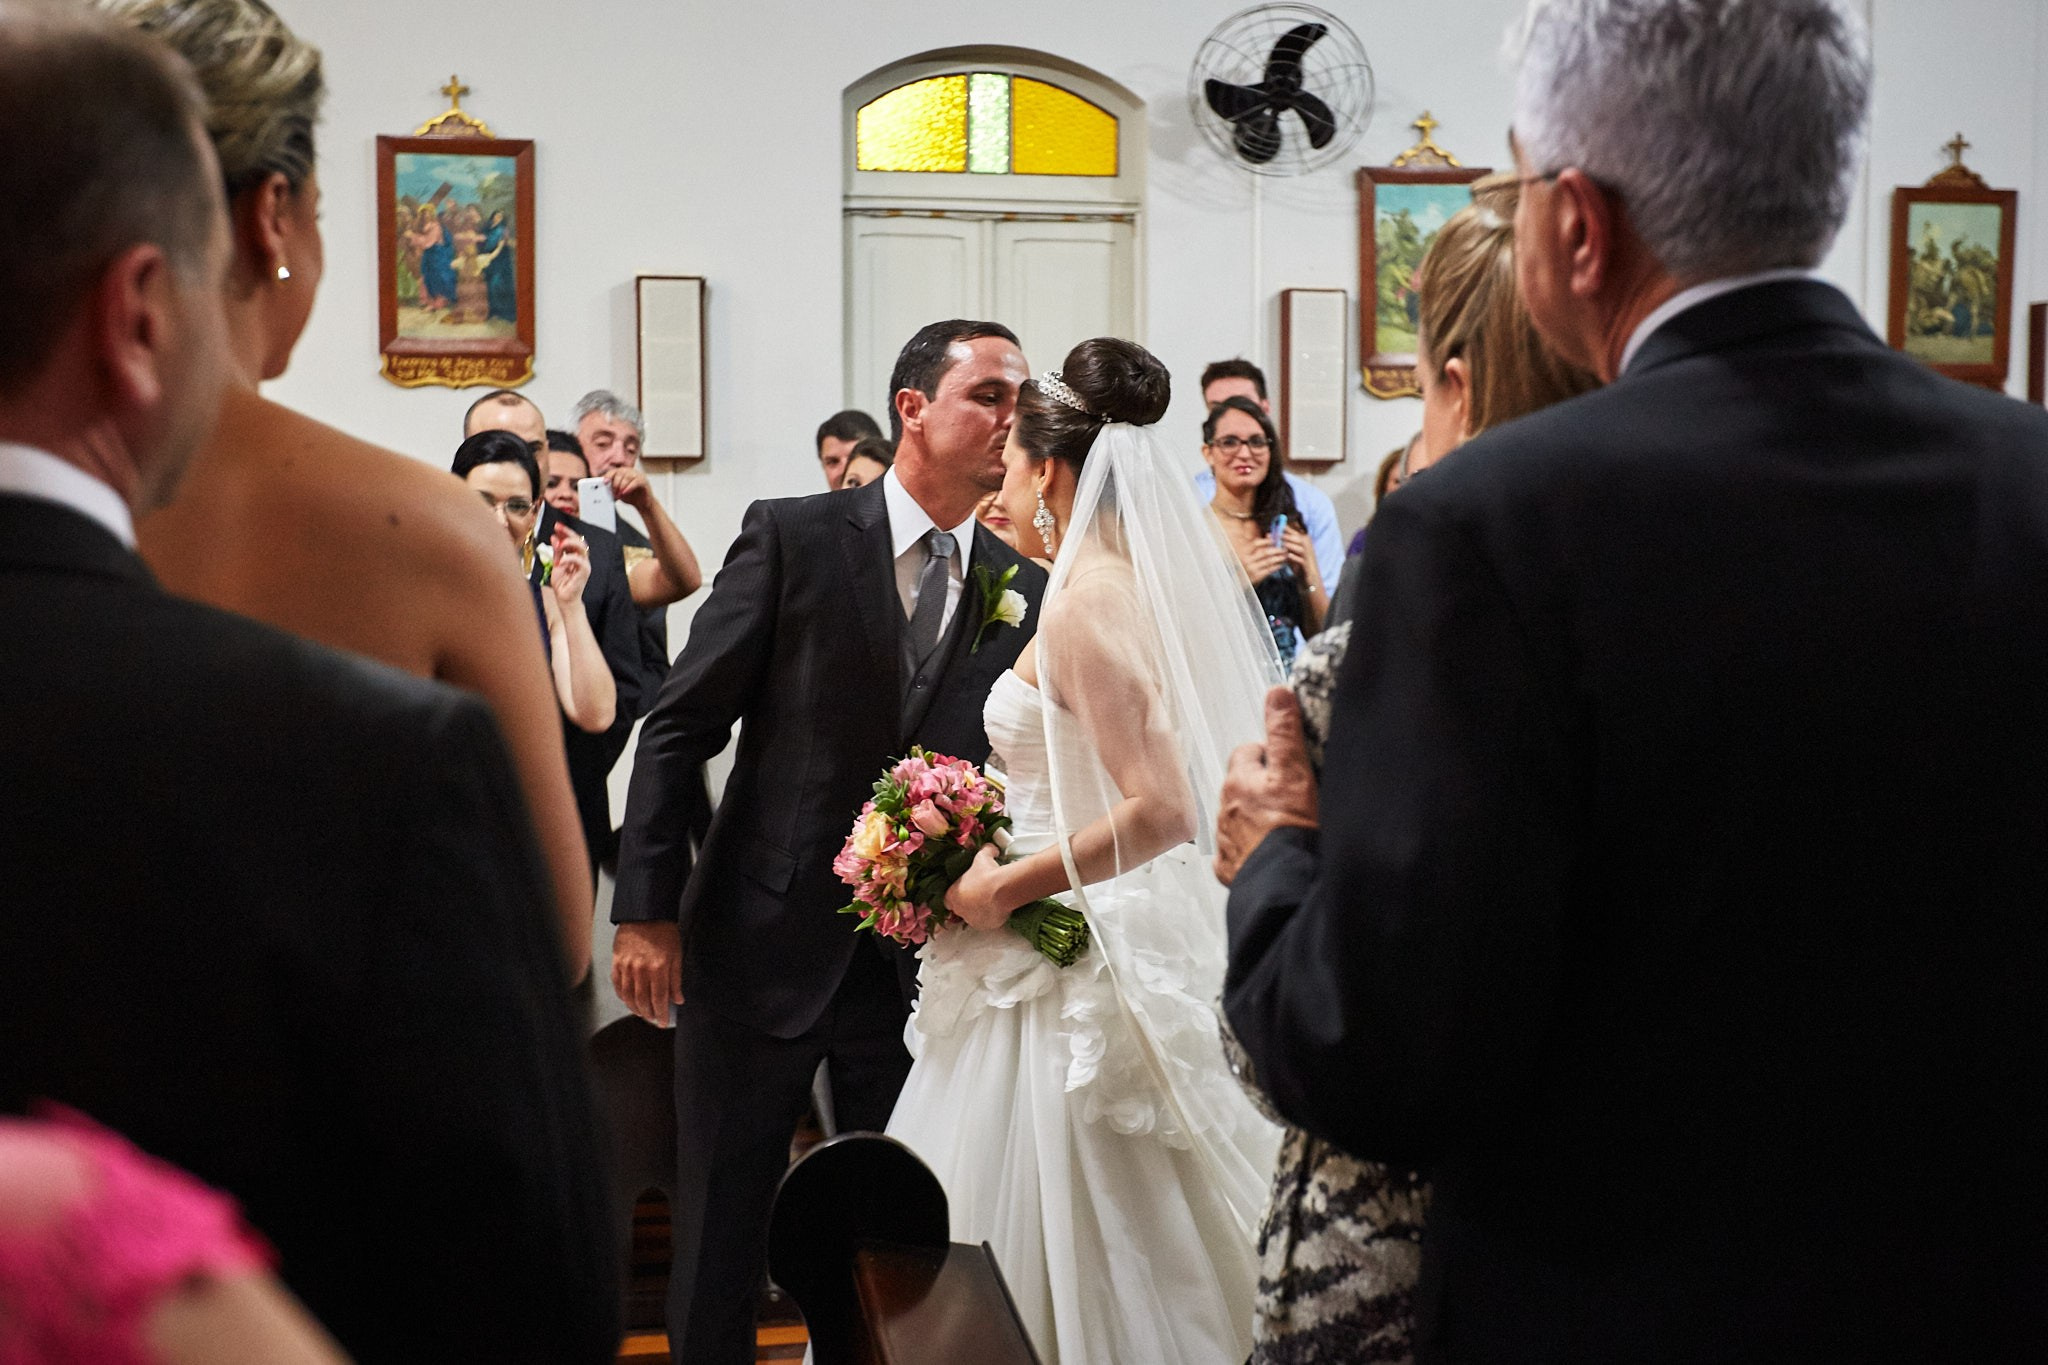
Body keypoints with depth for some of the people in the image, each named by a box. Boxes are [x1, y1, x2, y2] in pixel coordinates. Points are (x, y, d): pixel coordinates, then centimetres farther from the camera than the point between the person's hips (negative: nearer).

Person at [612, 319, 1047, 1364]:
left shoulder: (1024, 589, 4)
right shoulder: (790, 538, -6)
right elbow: (677, 731, -5)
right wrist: (648, 911, -9)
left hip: (926, 956, 3)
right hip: (764, 940, -3)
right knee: (721, 1227, 8)